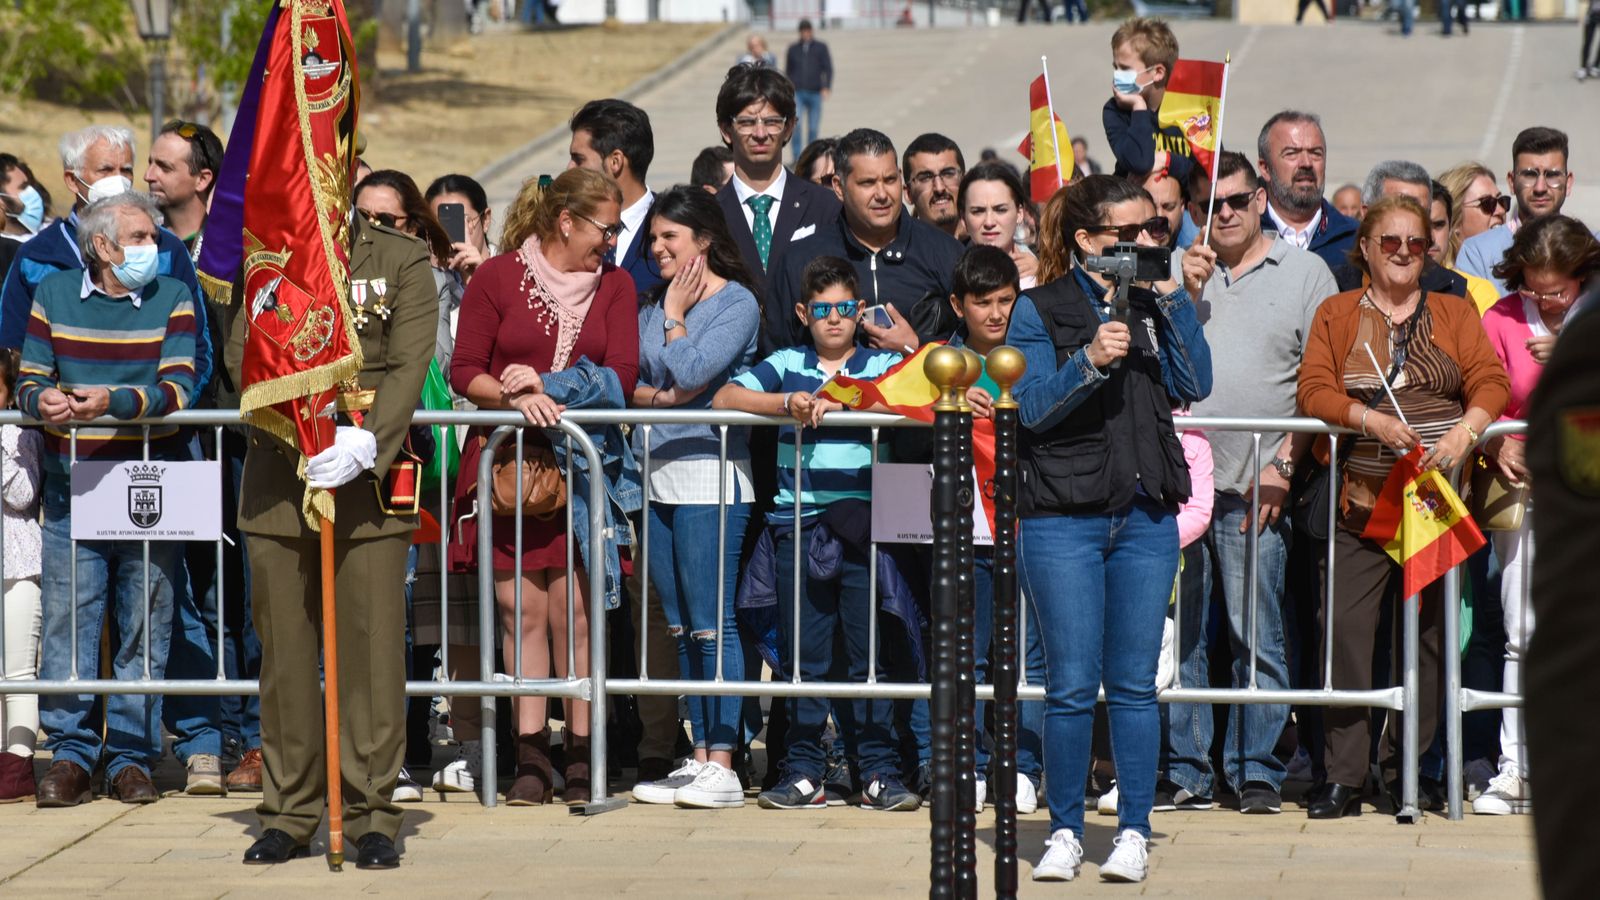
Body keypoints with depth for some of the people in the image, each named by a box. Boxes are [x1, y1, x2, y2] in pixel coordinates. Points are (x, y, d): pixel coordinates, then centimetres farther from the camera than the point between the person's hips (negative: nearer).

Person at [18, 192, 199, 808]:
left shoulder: (172, 297, 4)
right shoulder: (53, 294, 8)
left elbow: (179, 388, -8)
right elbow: (29, 381, 8)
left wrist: (113, 402, -24)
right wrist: (42, 400, -16)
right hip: (71, 491, 0)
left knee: (144, 628, 3)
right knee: (67, 622, -2)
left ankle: (132, 756, 11)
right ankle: (71, 755, 7)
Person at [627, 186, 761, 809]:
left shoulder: (737, 304, -5)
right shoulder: (653, 306, 16)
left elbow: (691, 372, -17)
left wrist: (675, 314, -4)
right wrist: (658, 395, -6)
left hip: (709, 475, -7)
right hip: (656, 475, 7)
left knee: (712, 624, -8)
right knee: (681, 628, 9)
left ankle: (722, 766, -8)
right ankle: (698, 758, 13)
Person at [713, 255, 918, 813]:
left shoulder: (882, 365, 11)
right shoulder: (786, 366, 12)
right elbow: (725, 398, -1)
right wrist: (788, 403, -13)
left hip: (863, 529, -1)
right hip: (797, 528, 1)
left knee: (870, 654, -1)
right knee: (802, 657, 3)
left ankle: (879, 775, 4)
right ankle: (803, 774, 8)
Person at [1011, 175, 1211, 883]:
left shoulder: (1157, 304, 11)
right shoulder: (1039, 310, 1)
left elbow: (1193, 385, -1)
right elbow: (1031, 407, -9)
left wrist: (1178, 302, -6)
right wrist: (1089, 362, -24)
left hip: (1147, 517, 3)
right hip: (1062, 518, -3)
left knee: (1134, 685, 3)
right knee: (1072, 686, -2)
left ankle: (1134, 832, 10)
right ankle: (1064, 832, 9)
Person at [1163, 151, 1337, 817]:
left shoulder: (1305, 273, 7)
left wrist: (1283, 466, -6)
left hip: (1254, 488, -2)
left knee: (1258, 639, 0)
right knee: (1178, 635, 3)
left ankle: (1256, 773, 7)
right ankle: (1184, 772, 9)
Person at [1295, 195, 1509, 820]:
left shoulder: (1454, 314, 14)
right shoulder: (1336, 315, 11)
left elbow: (1490, 382, 4)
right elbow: (1313, 390, -1)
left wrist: (1466, 430, -16)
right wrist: (1374, 422, -17)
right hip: (1362, 502, -1)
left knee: (1428, 635, 2)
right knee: (1346, 629, -10)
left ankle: (1406, 768, 13)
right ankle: (1344, 778, -6)